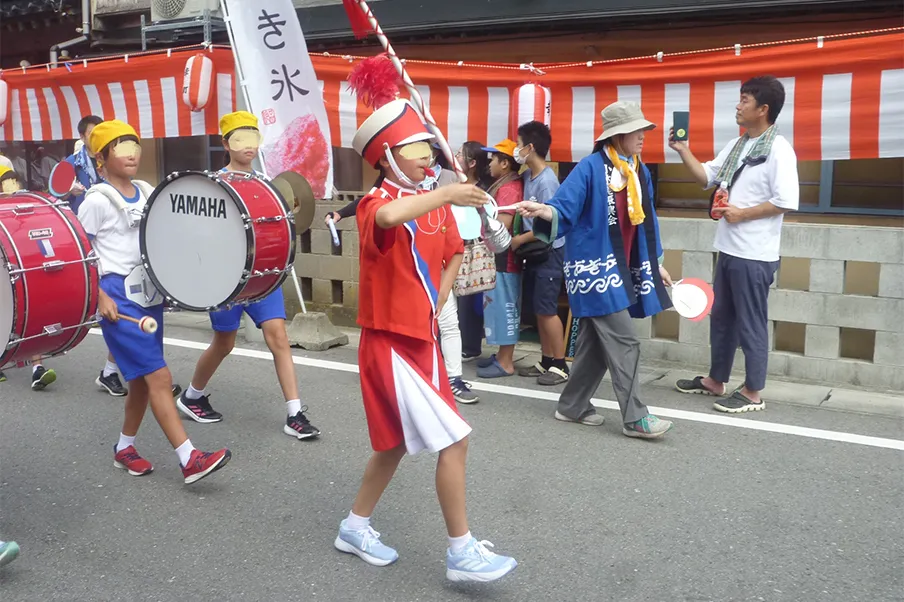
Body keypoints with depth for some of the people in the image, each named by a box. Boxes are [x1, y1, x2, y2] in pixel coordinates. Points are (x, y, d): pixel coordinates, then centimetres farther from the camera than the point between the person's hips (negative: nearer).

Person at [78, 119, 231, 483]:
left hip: (151, 295, 7)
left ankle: (124, 449, 31)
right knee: (159, 378, -12)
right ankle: (190, 460, -11)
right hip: (119, 299, -7)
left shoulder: (148, 193, 10)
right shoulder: (97, 201, -8)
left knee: (142, 379, 13)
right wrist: (100, 297, -16)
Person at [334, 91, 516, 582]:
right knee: (453, 439, -8)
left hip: (422, 339, 8)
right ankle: (461, 553, 6)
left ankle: (355, 528, 36)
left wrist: (434, 306, 7)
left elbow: (451, 255, 21)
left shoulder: (435, 203, 6)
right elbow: (388, 217, -44)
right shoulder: (376, 204, -17)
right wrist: (448, 194, -36)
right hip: (389, 342, -8)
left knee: (398, 441, 18)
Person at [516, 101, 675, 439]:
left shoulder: (640, 172, 11)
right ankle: (634, 418, -1)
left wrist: (656, 263, 20)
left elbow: (646, 222, 19)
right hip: (595, 265, -8)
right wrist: (542, 210, -39)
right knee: (624, 342, -9)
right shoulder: (591, 167, -12)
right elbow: (564, 209, -17)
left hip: (624, 268, 8)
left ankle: (572, 406, 24)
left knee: (597, 343, 12)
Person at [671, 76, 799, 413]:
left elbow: (787, 202, -20)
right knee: (721, 318, 18)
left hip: (754, 255, -9)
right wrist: (683, 151, 4)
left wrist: (743, 214, -16)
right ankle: (715, 380, 32)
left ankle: (752, 393, 13)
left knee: (750, 324, 1)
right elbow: (706, 177, 16)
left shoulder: (778, 149, -14)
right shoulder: (736, 146, 12)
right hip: (728, 249, 9)